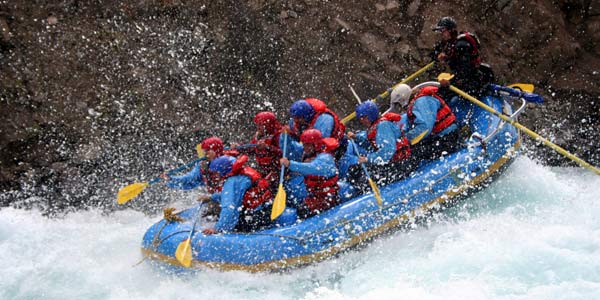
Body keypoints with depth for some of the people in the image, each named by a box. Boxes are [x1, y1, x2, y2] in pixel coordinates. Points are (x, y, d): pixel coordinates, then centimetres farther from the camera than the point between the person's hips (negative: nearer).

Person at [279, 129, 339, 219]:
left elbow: (312, 168, -40)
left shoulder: (325, 158, -19)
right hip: (312, 195, 9)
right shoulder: (307, 155, 7)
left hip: (327, 199, -9)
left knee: (303, 210, -28)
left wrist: (290, 164, -47)